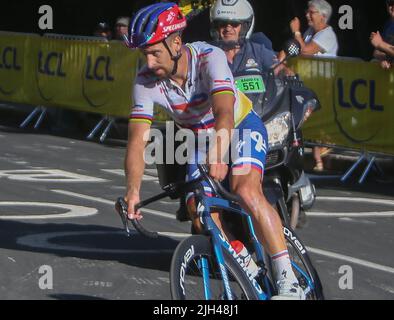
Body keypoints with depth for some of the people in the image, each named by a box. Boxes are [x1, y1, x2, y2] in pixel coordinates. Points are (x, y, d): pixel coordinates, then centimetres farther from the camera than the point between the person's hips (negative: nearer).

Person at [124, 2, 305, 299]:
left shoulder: (209, 58, -33)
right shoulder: (146, 82, -21)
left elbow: (224, 113, -46)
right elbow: (137, 141, -26)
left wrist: (218, 157, -64)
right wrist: (133, 190, -42)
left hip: (242, 127, -5)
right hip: (200, 139, 5)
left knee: (247, 192, -30)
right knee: (202, 217, -11)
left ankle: (288, 279, -31)